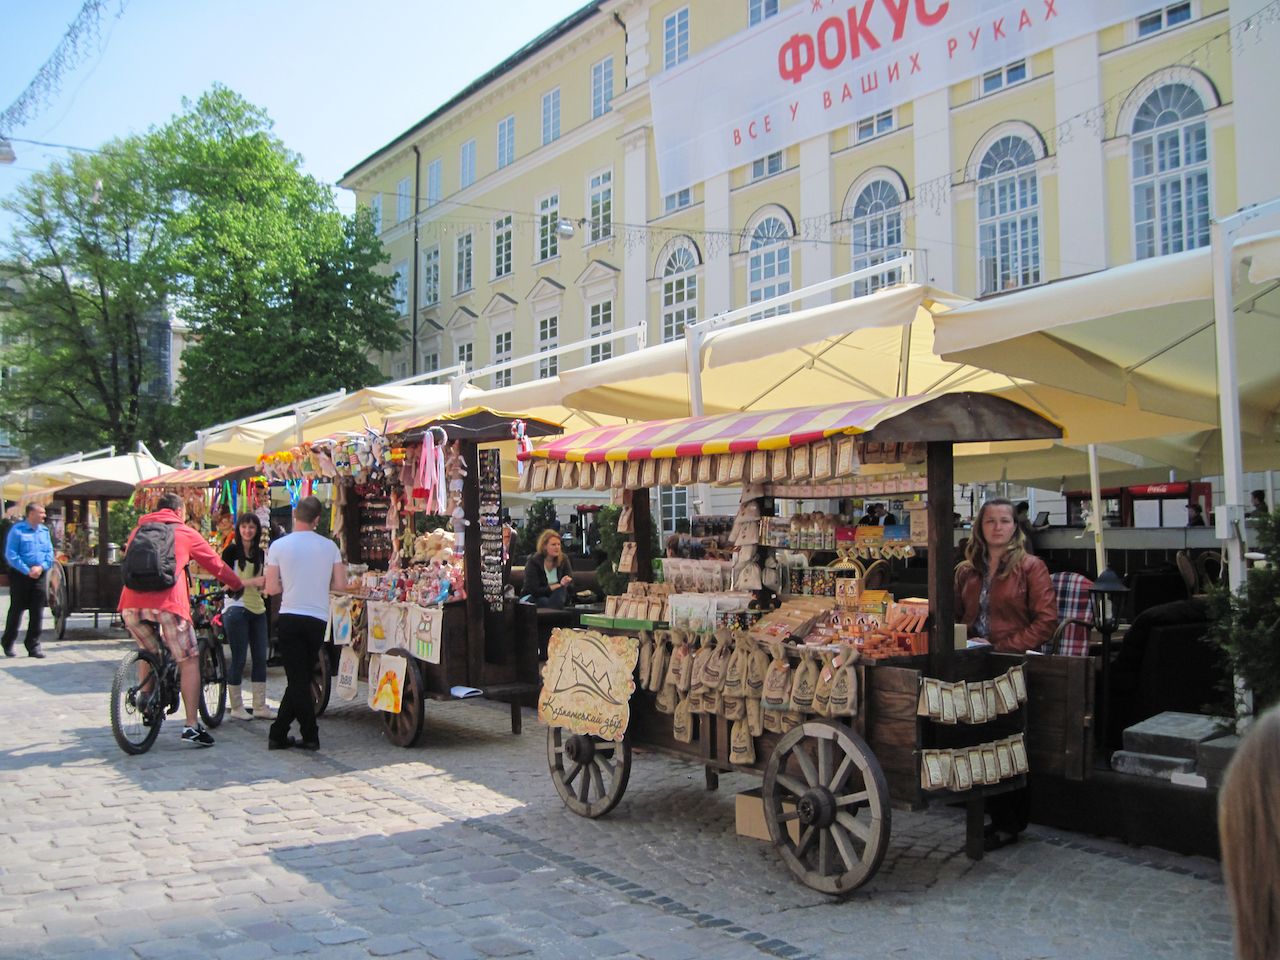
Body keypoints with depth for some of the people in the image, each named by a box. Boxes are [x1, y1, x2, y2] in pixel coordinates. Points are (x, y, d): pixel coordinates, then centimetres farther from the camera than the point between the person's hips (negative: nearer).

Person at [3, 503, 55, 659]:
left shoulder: (44, 531, 9)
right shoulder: (17, 530, -7)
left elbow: (50, 553, 8)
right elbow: (11, 555, -12)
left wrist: (41, 567, -10)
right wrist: (27, 571, -17)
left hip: (40, 575, 4)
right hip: (20, 575, -4)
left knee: (37, 612, 2)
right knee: (16, 610, 5)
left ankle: (33, 645, 9)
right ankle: (8, 644, 21)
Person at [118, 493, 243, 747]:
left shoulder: (139, 530, 25)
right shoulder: (185, 533, 14)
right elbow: (216, 564, 20)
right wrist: (238, 585, 35)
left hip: (131, 603, 5)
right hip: (166, 603, -4)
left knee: (149, 654, 29)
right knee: (189, 661, 5)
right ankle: (192, 726, -1)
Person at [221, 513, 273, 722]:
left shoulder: (261, 553, 14)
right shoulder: (231, 551, -3)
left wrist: (266, 583, -1)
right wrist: (254, 581, -18)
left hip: (257, 608, 6)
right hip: (236, 608, -6)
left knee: (261, 657, 5)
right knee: (238, 659, -2)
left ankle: (260, 706, 10)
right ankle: (236, 707, 9)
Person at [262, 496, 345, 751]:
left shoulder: (279, 546, -4)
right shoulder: (329, 546, 1)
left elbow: (271, 588, -4)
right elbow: (341, 584, 1)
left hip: (290, 618, -2)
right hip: (318, 619, 2)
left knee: (297, 680, 3)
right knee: (300, 679, 13)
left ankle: (310, 736, 3)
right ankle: (278, 734, 18)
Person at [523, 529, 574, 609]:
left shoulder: (563, 559, -2)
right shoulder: (533, 562, -13)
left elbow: (571, 585, -4)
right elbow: (534, 591, -19)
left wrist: (564, 584, -30)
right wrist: (558, 585, -21)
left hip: (558, 597, 3)